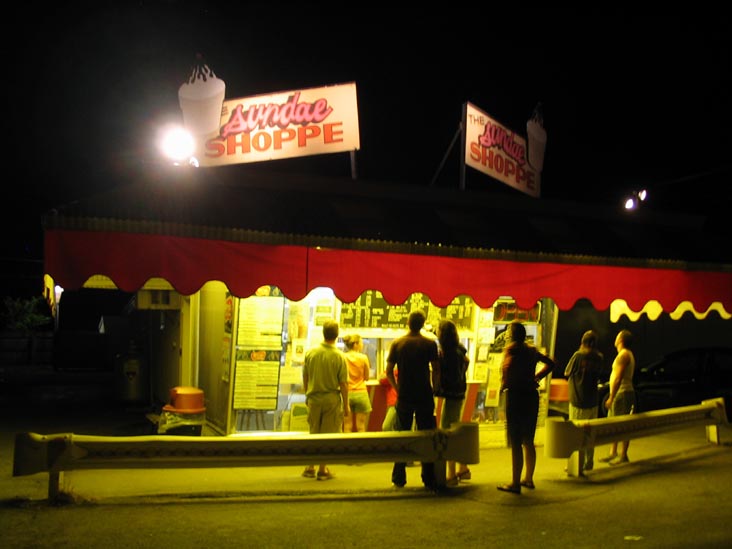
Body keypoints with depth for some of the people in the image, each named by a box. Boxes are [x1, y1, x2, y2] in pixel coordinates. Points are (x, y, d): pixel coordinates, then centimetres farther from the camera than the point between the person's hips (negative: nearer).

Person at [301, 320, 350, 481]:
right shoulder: (339, 356, -12)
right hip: (332, 399, -3)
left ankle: (310, 468, 22)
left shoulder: (310, 353, -4)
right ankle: (323, 470, 10)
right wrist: (346, 406, -1)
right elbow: (343, 384, -10)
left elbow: (305, 378, 5)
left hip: (313, 399, 3)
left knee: (313, 433, 16)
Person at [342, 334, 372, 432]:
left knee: (347, 427, 5)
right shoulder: (363, 357, -6)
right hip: (361, 394, -2)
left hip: (347, 394, 2)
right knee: (361, 428, 2)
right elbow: (367, 377, 3)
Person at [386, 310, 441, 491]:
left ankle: (399, 478, 13)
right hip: (424, 396, -1)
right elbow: (436, 370, -6)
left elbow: (389, 371, 0)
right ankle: (429, 479, 6)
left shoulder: (397, 343, 1)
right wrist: (434, 389, 7)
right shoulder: (430, 344, -4)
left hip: (404, 397, 1)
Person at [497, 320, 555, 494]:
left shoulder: (511, 348, -10)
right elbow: (550, 363, 25)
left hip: (516, 395, -7)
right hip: (532, 395, 8)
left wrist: (504, 385, -14)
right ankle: (528, 478, 26)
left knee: (516, 442, -4)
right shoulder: (531, 350, 12)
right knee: (528, 441, 16)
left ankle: (515, 483, -1)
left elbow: (510, 367, -29)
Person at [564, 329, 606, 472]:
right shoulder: (600, 358, 0)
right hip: (593, 401, 5)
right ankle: (589, 463, 19)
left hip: (577, 400, -5)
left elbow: (567, 374, -4)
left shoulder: (578, 355, -13)